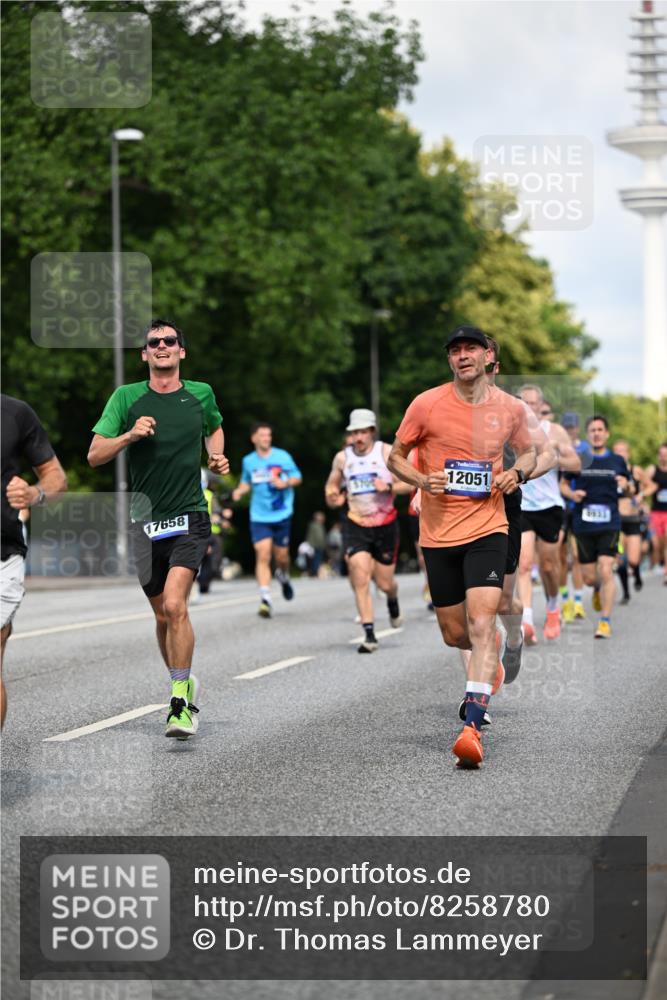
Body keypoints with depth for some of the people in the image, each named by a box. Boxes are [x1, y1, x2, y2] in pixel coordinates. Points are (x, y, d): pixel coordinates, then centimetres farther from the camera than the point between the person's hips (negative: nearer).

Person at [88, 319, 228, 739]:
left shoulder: (201, 394, 5)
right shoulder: (127, 397, 0)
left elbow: (215, 428, 28)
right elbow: (94, 456, -3)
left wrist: (217, 458, 8)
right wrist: (129, 435, -19)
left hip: (190, 517, -2)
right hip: (147, 521, 2)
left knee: (174, 605, -20)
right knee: (163, 615, 11)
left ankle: (181, 702, -14)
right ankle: (185, 684, 33)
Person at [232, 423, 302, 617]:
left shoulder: (282, 457, -2)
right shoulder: (248, 461, 5)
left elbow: (297, 477, 4)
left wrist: (285, 483, -16)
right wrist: (240, 491, -1)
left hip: (282, 514, -1)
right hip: (259, 517, 1)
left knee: (281, 556, 8)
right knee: (262, 556, -12)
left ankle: (284, 577, 44)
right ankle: (265, 599, -14)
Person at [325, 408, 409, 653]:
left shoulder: (387, 452, -4)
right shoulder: (342, 458, 3)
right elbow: (331, 488, 16)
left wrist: (389, 487, -22)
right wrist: (332, 498, -7)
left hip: (385, 524, -1)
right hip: (355, 524, 1)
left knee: (384, 583, 6)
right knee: (360, 578, -15)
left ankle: (393, 601, 44)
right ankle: (369, 634, -12)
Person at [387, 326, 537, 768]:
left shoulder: (511, 408, 1)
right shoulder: (427, 404, -4)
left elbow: (528, 452, 20)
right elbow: (396, 457, 6)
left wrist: (517, 473, -2)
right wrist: (422, 480, -14)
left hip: (487, 529, -1)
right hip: (438, 534, 1)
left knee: (481, 622, -18)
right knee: (455, 634, 9)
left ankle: (473, 728, -23)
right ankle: (491, 659, 47)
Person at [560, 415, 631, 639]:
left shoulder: (617, 461, 6)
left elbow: (629, 492, 16)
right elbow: (564, 484, 13)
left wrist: (626, 486, -7)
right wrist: (572, 494, -9)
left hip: (609, 525, -1)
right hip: (583, 525, 1)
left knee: (606, 572, -14)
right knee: (589, 578, 6)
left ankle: (605, 622, -7)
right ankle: (601, 588, 43)